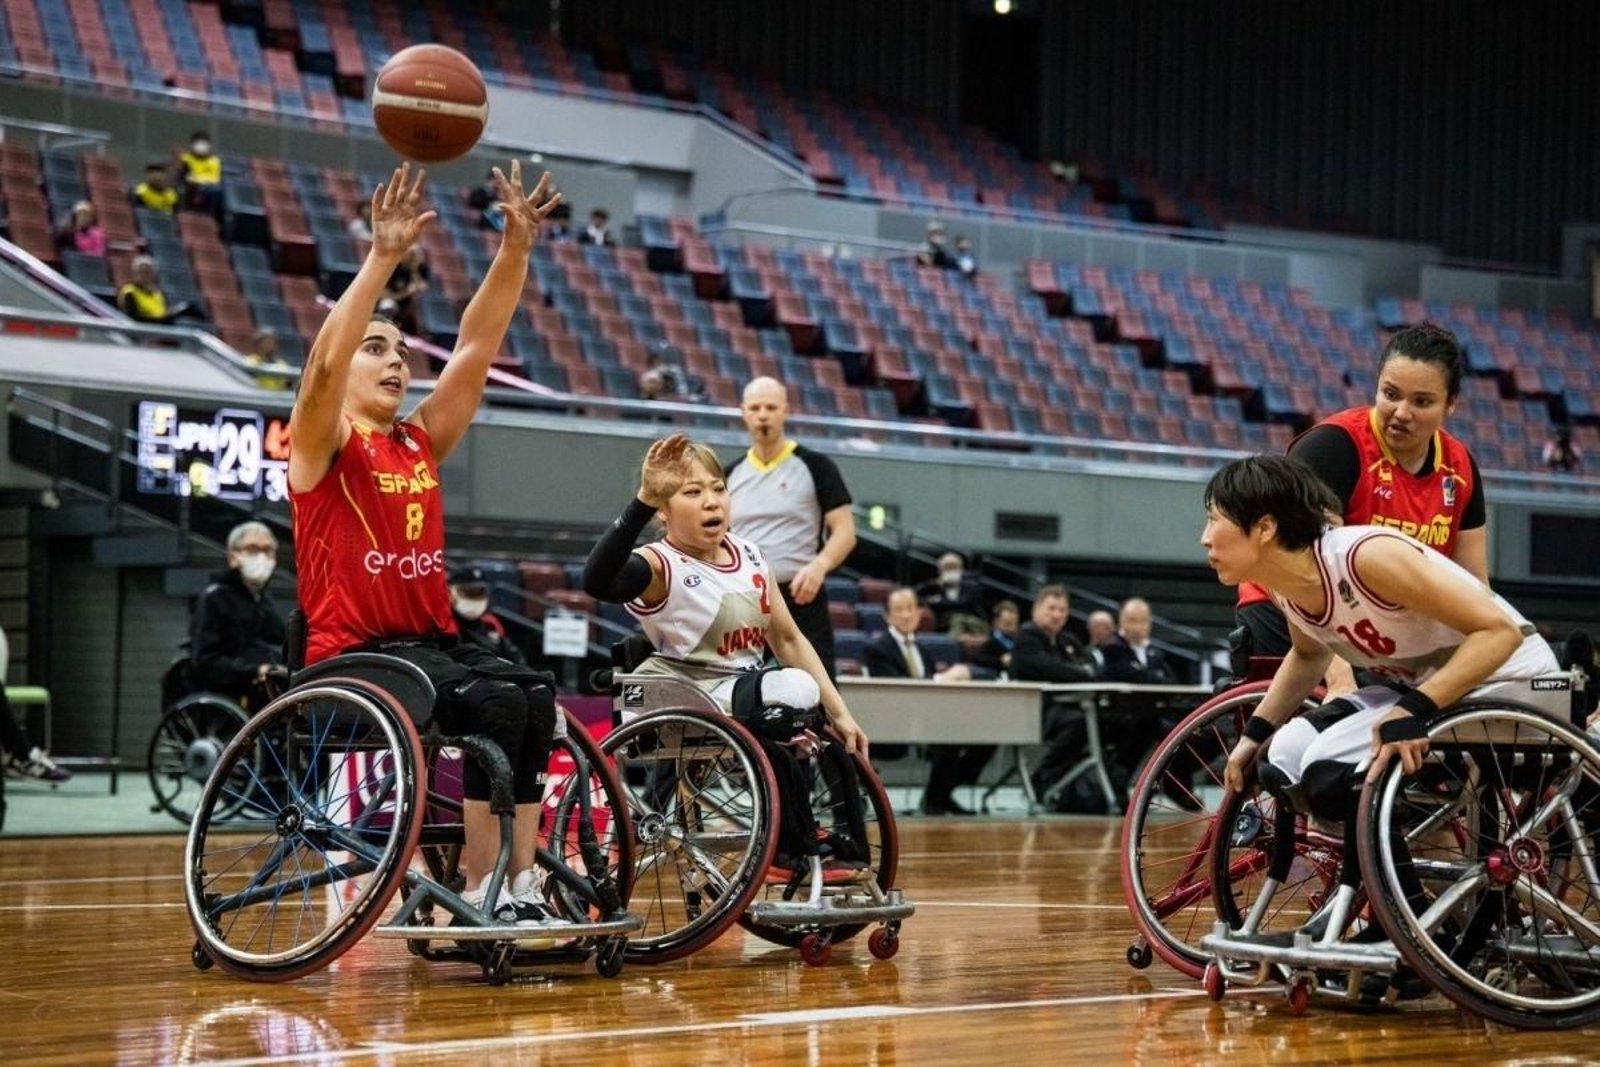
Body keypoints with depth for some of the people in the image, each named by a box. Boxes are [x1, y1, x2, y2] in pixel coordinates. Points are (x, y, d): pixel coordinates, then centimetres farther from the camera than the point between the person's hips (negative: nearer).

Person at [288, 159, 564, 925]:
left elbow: (475, 348, 11)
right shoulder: (322, 447, 0)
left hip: (432, 641, 6)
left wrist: (515, 249, 1)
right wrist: (383, 256, -27)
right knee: (497, 703, -29)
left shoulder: (421, 444, 16)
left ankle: (521, 888, -23)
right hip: (353, 655, -6)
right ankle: (481, 895, -26)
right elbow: (324, 361, -20)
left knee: (537, 698, -22)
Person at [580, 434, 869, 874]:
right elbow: (598, 581, -35)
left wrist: (840, 713, 10)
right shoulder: (661, 567, -12)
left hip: (746, 692, 8)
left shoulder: (751, 556, 10)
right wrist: (643, 502, -43)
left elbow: (788, 639, 16)